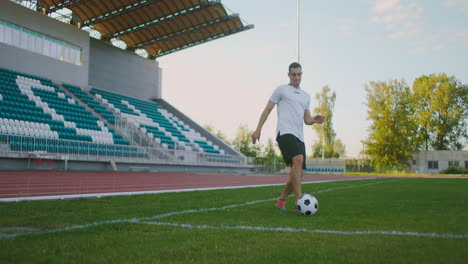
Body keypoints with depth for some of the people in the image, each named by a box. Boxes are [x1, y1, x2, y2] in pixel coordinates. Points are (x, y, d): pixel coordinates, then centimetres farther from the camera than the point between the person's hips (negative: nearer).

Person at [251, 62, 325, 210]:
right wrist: (258, 129, -2)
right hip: (285, 132, -7)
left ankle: (281, 200, 23)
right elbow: (268, 109, 7)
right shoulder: (281, 90, 10)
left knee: (299, 175, 3)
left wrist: (315, 120, -4)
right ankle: (299, 202, -30)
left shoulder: (306, 96, 25)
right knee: (298, 160, -30)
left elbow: (307, 120, 20)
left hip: (299, 137, 7)